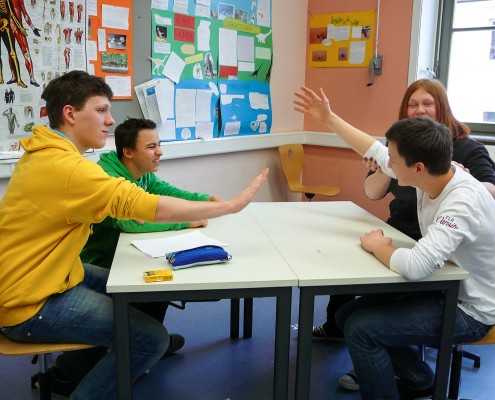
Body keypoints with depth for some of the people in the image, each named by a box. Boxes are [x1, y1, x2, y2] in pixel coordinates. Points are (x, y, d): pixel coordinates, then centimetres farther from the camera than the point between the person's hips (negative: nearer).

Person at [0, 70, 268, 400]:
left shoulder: (45, 153, 6)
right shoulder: (66, 167, -26)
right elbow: (153, 208, -31)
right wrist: (232, 205, -24)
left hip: (28, 280, 10)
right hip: (27, 304, -10)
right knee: (153, 338, -14)